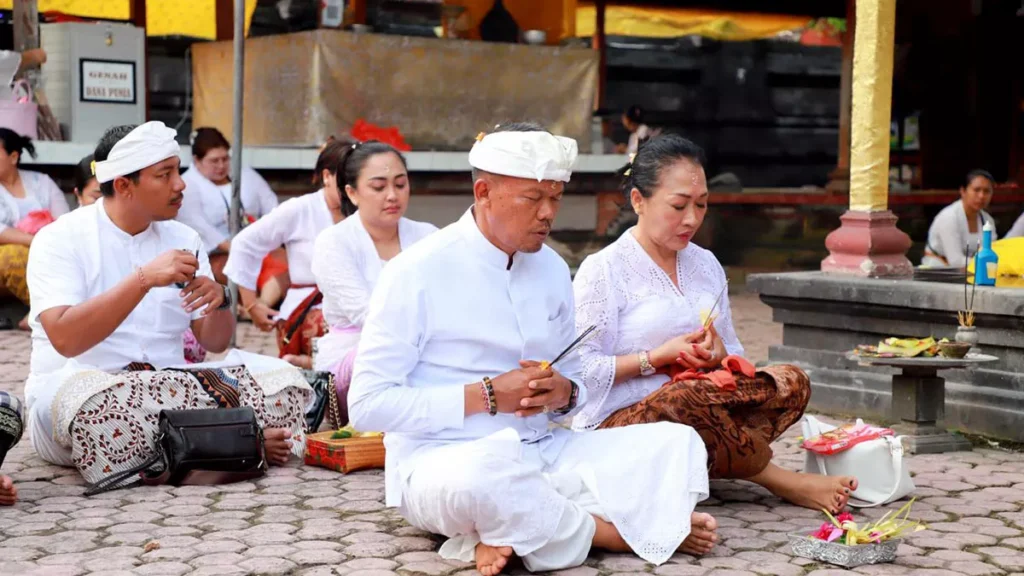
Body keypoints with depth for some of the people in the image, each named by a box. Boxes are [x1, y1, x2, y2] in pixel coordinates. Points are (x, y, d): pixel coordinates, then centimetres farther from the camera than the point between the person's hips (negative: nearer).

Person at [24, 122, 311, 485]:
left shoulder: (183, 238, 9)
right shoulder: (60, 239, -6)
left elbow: (214, 342, 10)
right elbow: (65, 339, -22)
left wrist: (219, 301, -13)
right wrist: (144, 278, -27)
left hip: (168, 388, 3)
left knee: (284, 380, -14)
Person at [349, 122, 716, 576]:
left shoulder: (552, 269, 9)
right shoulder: (418, 272, -10)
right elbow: (368, 404, -12)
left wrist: (564, 393, -9)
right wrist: (487, 396, -19)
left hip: (545, 451, 6)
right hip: (442, 461, -6)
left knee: (678, 444, -10)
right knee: (477, 479, -41)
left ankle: (514, 530, -21)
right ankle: (602, 530, -13)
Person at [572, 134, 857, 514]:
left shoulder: (706, 265, 16)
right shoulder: (603, 270, -4)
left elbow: (734, 353, 20)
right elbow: (580, 369, -12)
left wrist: (719, 356, -4)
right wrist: (656, 357, -15)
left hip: (694, 419, 6)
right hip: (616, 423, -6)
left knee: (790, 382, -14)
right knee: (683, 399, -39)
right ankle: (780, 480, -18)